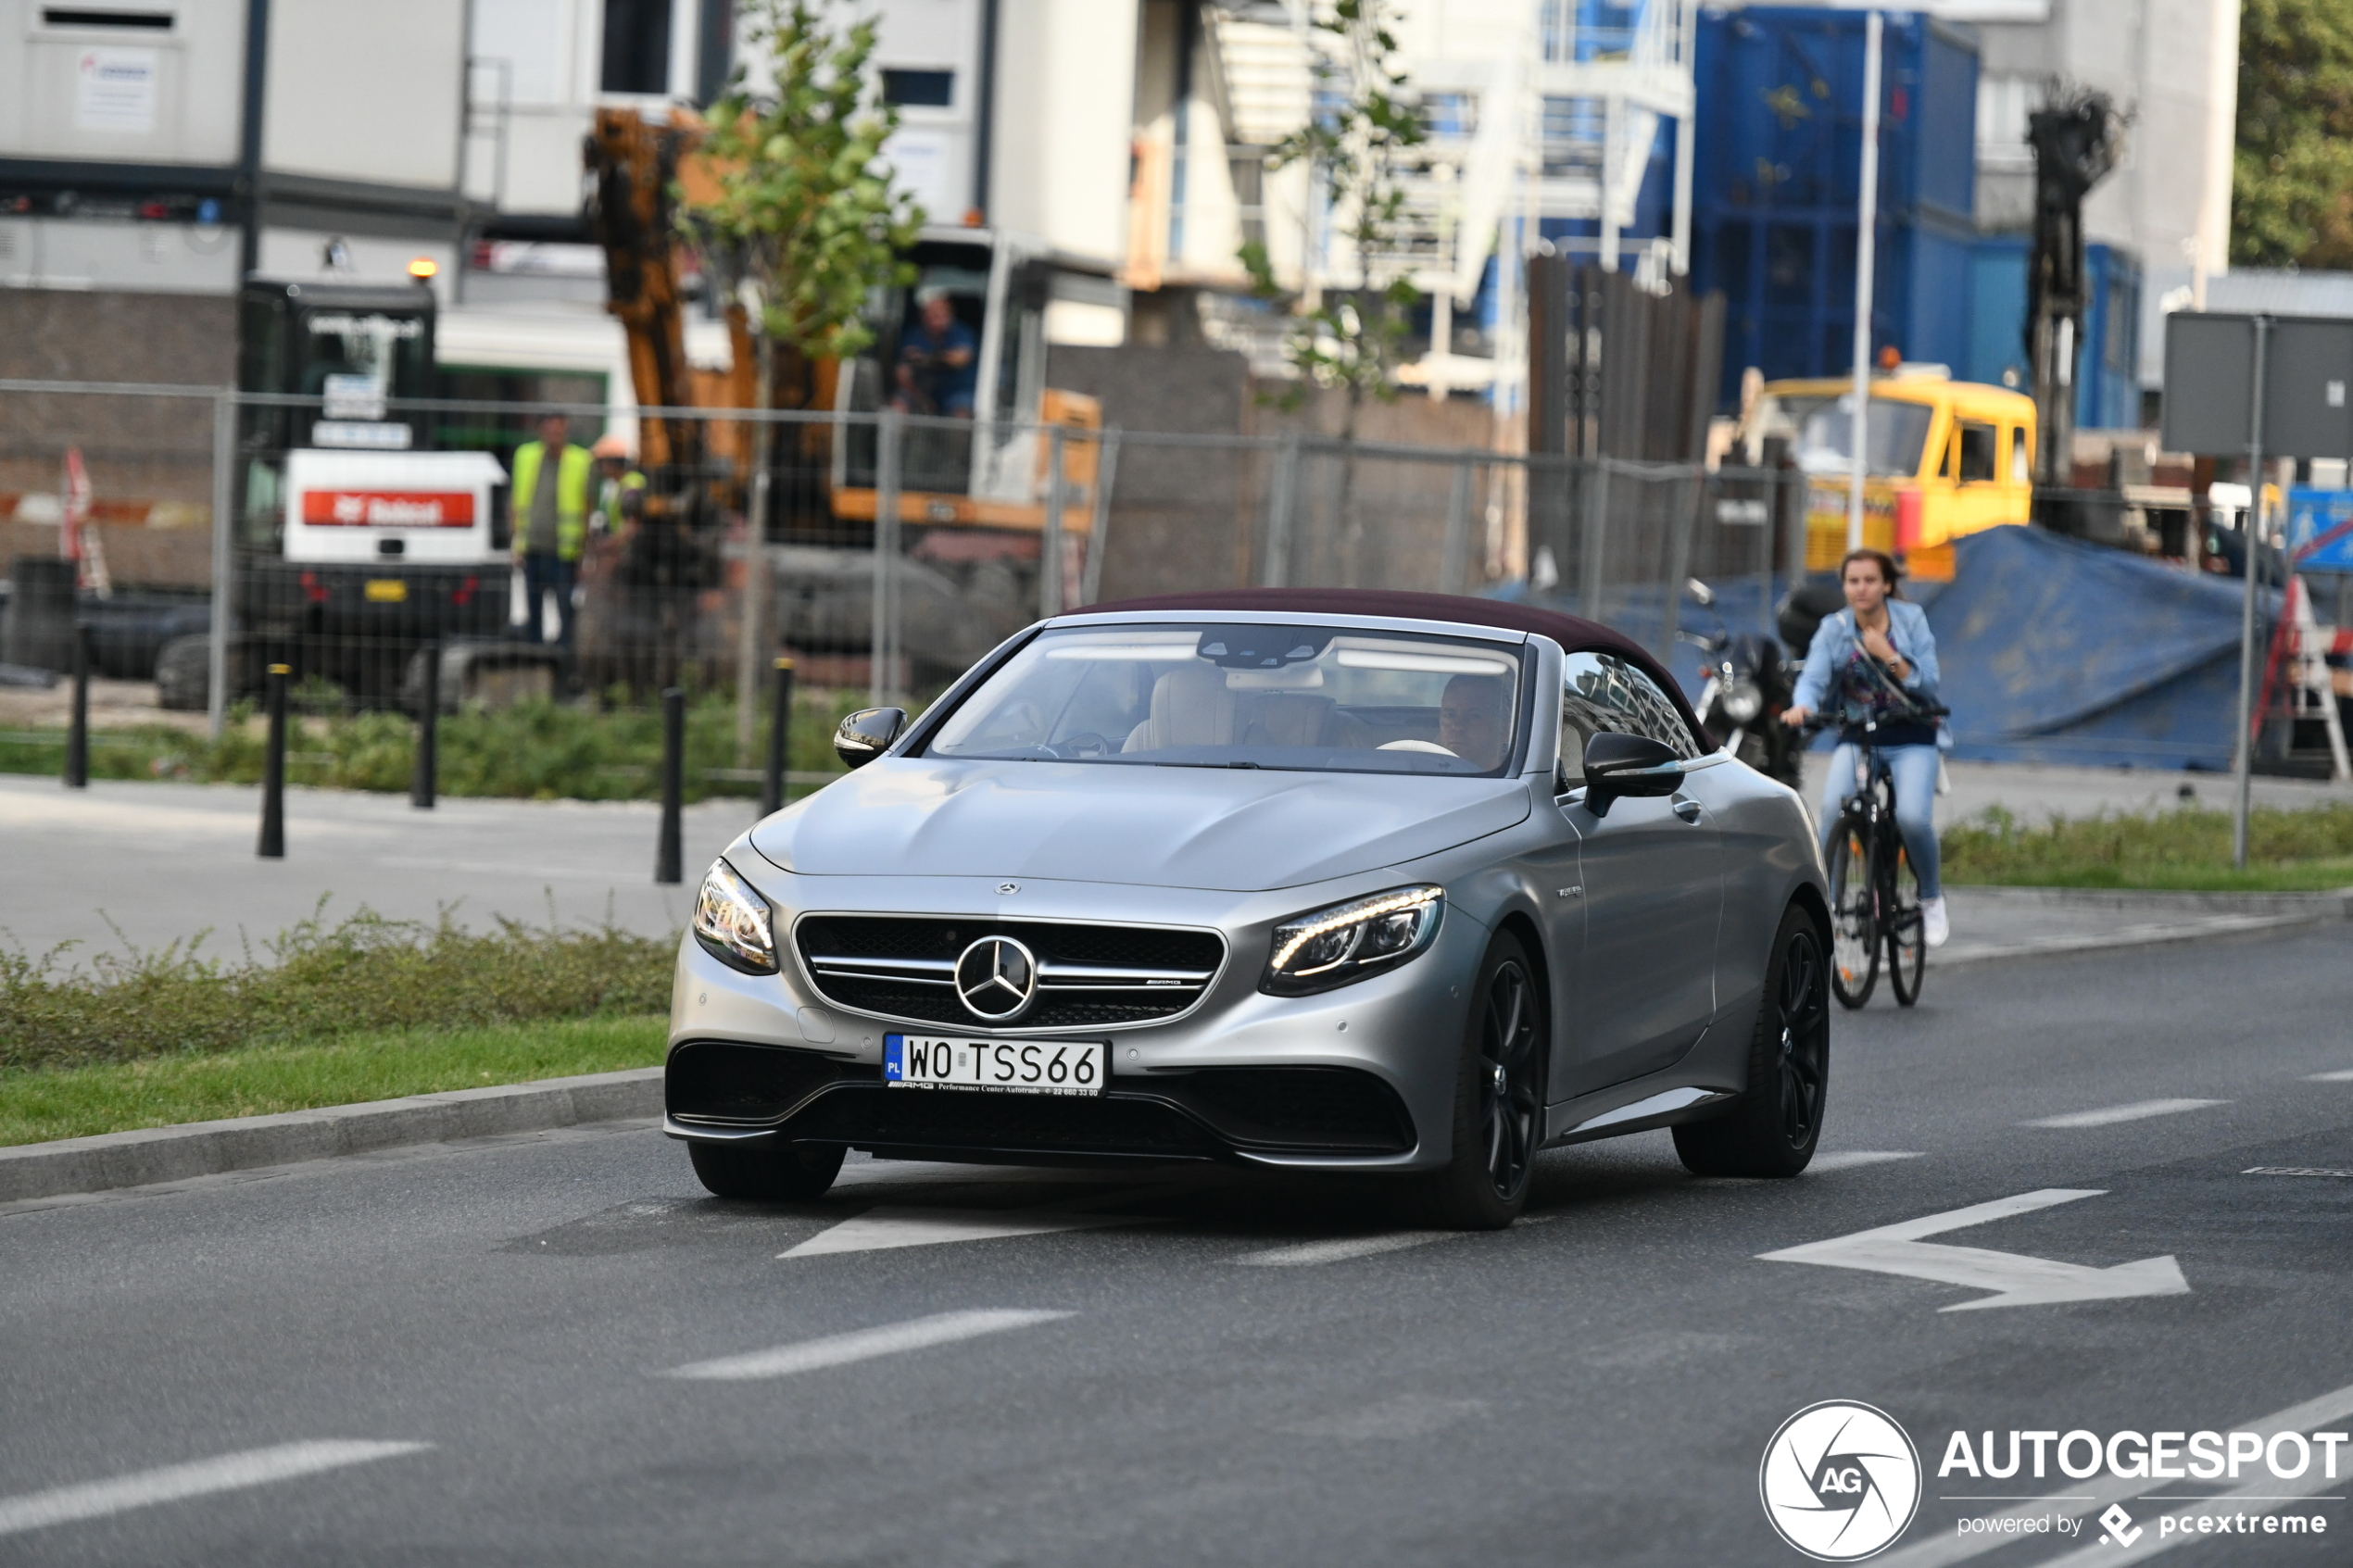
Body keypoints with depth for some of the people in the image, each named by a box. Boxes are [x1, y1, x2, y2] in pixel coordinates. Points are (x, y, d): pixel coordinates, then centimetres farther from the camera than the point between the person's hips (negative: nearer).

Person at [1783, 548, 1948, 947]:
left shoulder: (1911, 619, -2)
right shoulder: (1833, 629, 1)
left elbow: (1927, 685, -7)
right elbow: (1814, 676, -13)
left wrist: (1889, 657, -20)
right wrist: (1802, 705, -35)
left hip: (1910, 738, -1)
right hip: (1856, 737, 1)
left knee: (1912, 817, -23)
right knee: (1833, 807, -27)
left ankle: (1931, 897, 4)